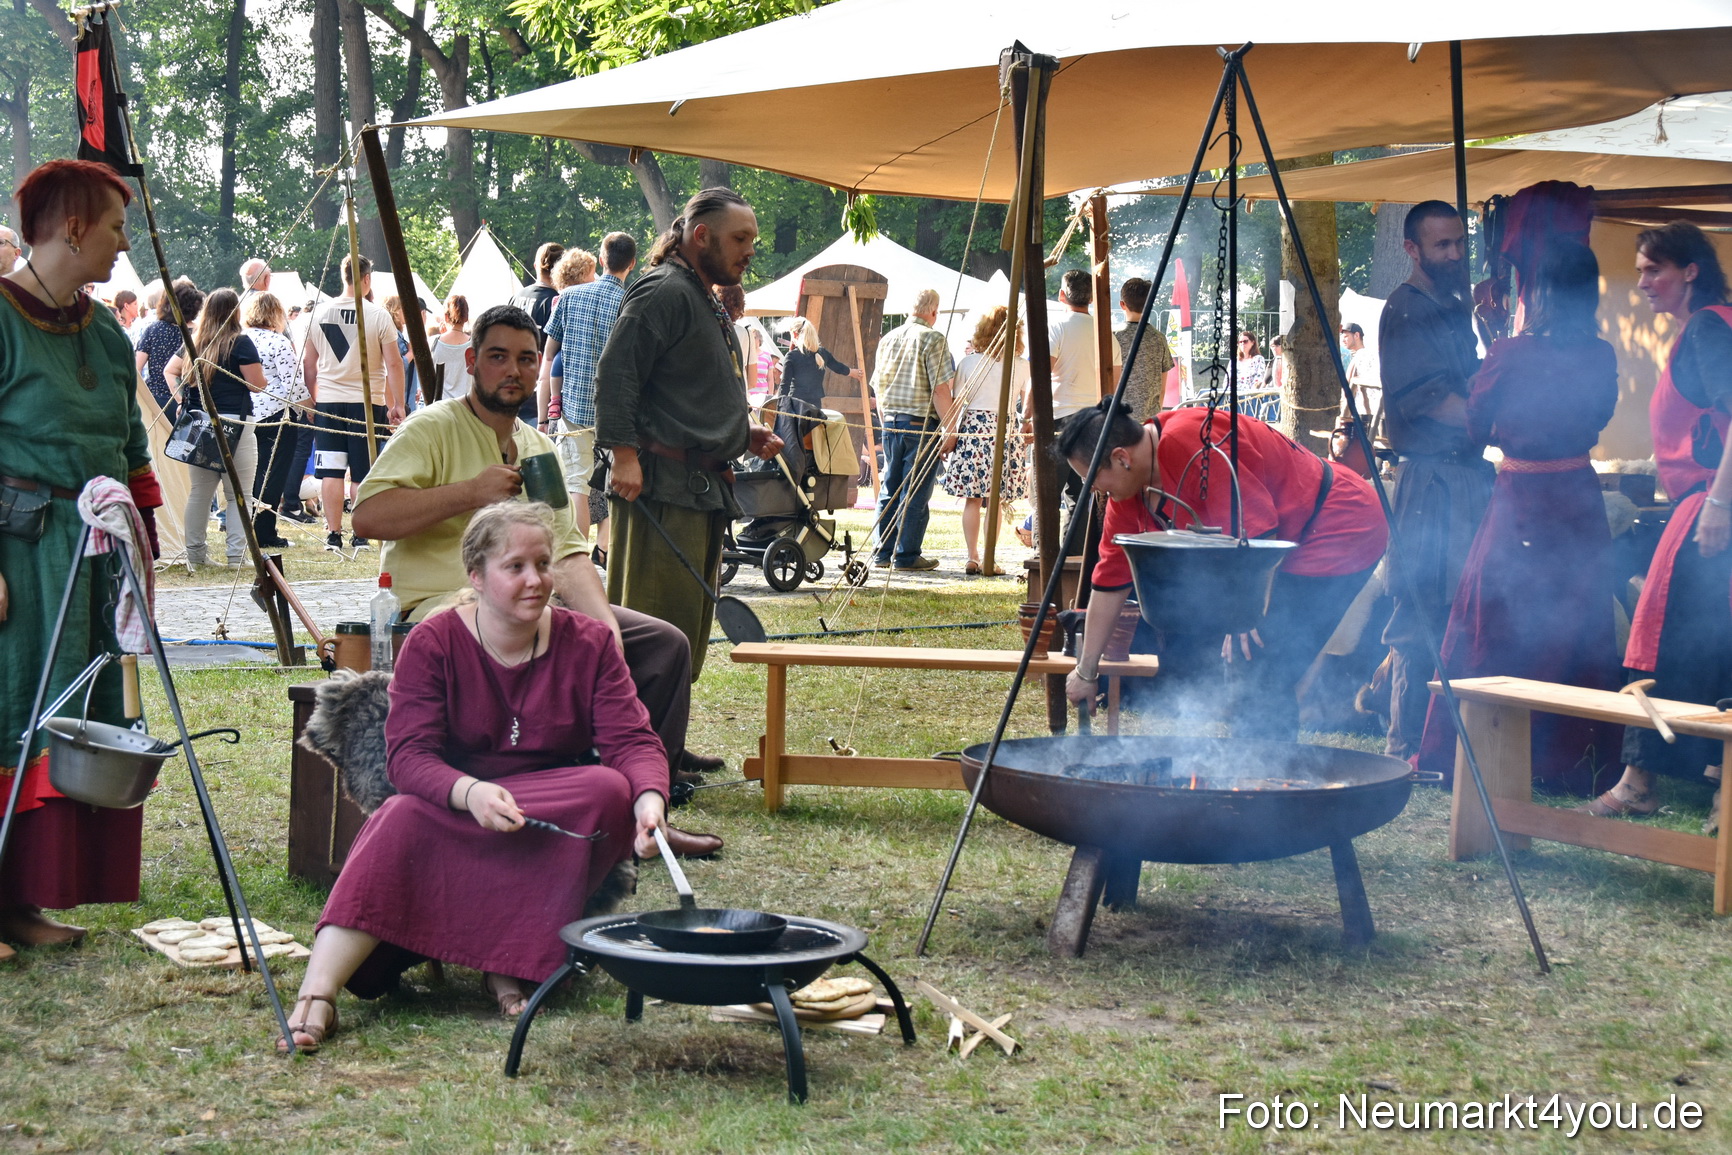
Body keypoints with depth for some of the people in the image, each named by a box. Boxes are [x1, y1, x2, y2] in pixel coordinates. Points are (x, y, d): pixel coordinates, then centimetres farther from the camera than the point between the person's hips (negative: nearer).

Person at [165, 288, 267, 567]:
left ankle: (195, 553, 13)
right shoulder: (240, 343, -7)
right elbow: (258, 384, -8)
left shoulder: (194, 342, 10)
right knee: (240, 494, -1)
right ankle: (237, 555, -6)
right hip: (234, 424, -6)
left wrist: (181, 400, 14)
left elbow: (169, 371, 17)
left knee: (199, 491, 11)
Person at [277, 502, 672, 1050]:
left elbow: (632, 741, -7)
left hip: (565, 825, 1)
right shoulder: (432, 644, -3)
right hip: (452, 812, -1)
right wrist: (470, 793, -36)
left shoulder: (588, 643, 1)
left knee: (611, 790, -31)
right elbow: (408, 755, -14)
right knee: (405, 818, -33)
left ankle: (512, 965, -29)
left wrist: (650, 799, -31)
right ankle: (318, 991, -45)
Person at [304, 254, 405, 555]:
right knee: (363, 474, 3)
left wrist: (313, 399, 23)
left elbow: (308, 363, 11)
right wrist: (398, 405, 1)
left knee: (331, 472, 5)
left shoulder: (319, 313, 4)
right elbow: (393, 364, -6)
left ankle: (333, 535, 4)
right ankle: (361, 536, 4)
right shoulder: (378, 316, -6)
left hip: (327, 402, 3)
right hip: (367, 403, -3)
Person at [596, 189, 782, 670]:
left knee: (691, 626, 13)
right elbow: (615, 373, -16)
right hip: (664, 487, -10)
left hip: (705, 488, 10)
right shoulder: (664, 292, -9)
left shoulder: (710, 305, 23)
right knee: (660, 628, -10)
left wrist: (744, 433, 16)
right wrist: (625, 453, -22)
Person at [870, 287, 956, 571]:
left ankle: (881, 552, 14)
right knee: (915, 492, -1)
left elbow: (878, 385, 18)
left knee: (889, 488, 12)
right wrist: (950, 429, -11)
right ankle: (907, 555, 2)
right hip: (921, 422, -6)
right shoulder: (932, 339, -9)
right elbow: (940, 389, -14)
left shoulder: (888, 339, 11)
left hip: (891, 421, 6)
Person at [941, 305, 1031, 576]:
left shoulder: (968, 363, 0)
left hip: (972, 427, 0)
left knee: (972, 499, 5)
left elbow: (955, 401, 1)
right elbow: (1029, 405, 6)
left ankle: (972, 558, 5)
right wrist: (1025, 426, 23)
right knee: (995, 501, 3)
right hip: (1006, 430, 0)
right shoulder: (1022, 366, 1)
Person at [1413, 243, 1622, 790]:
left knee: (1495, 624, 5)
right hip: (1580, 503, 4)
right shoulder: (1601, 357, -3)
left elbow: (1477, 425, -1)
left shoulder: (1509, 354, -14)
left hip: (1519, 504, -4)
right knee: (1574, 629, 12)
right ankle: (1570, 758, 18)